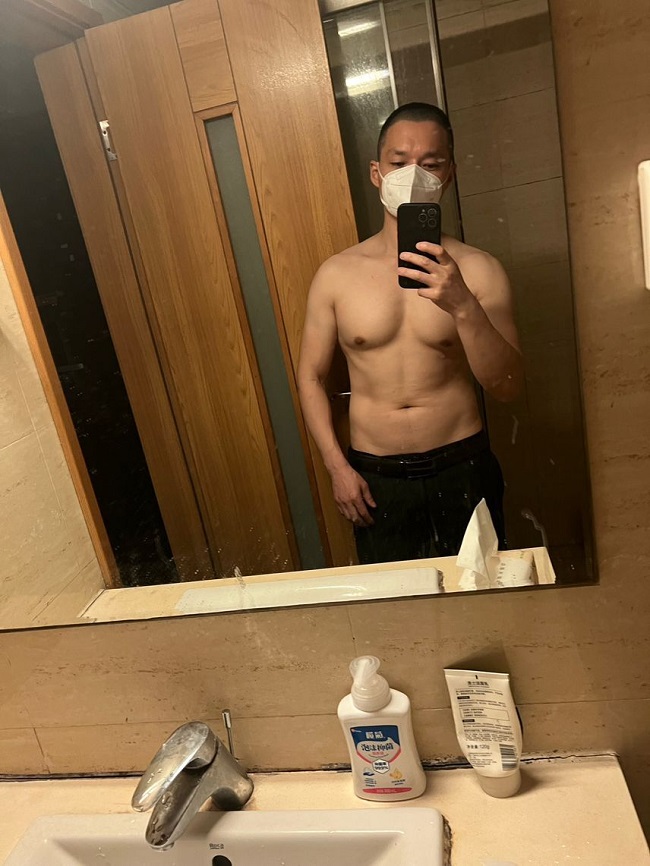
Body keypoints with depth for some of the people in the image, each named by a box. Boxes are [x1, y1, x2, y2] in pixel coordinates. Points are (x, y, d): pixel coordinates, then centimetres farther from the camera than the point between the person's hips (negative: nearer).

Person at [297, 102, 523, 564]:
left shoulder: (477, 270, -5)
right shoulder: (336, 275, -2)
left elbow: (509, 385, -11)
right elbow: (311, 376, 4)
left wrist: (463, 306, -27)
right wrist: (337, 466, -3)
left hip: (462, 470, 0)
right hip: (374, 479, 1)